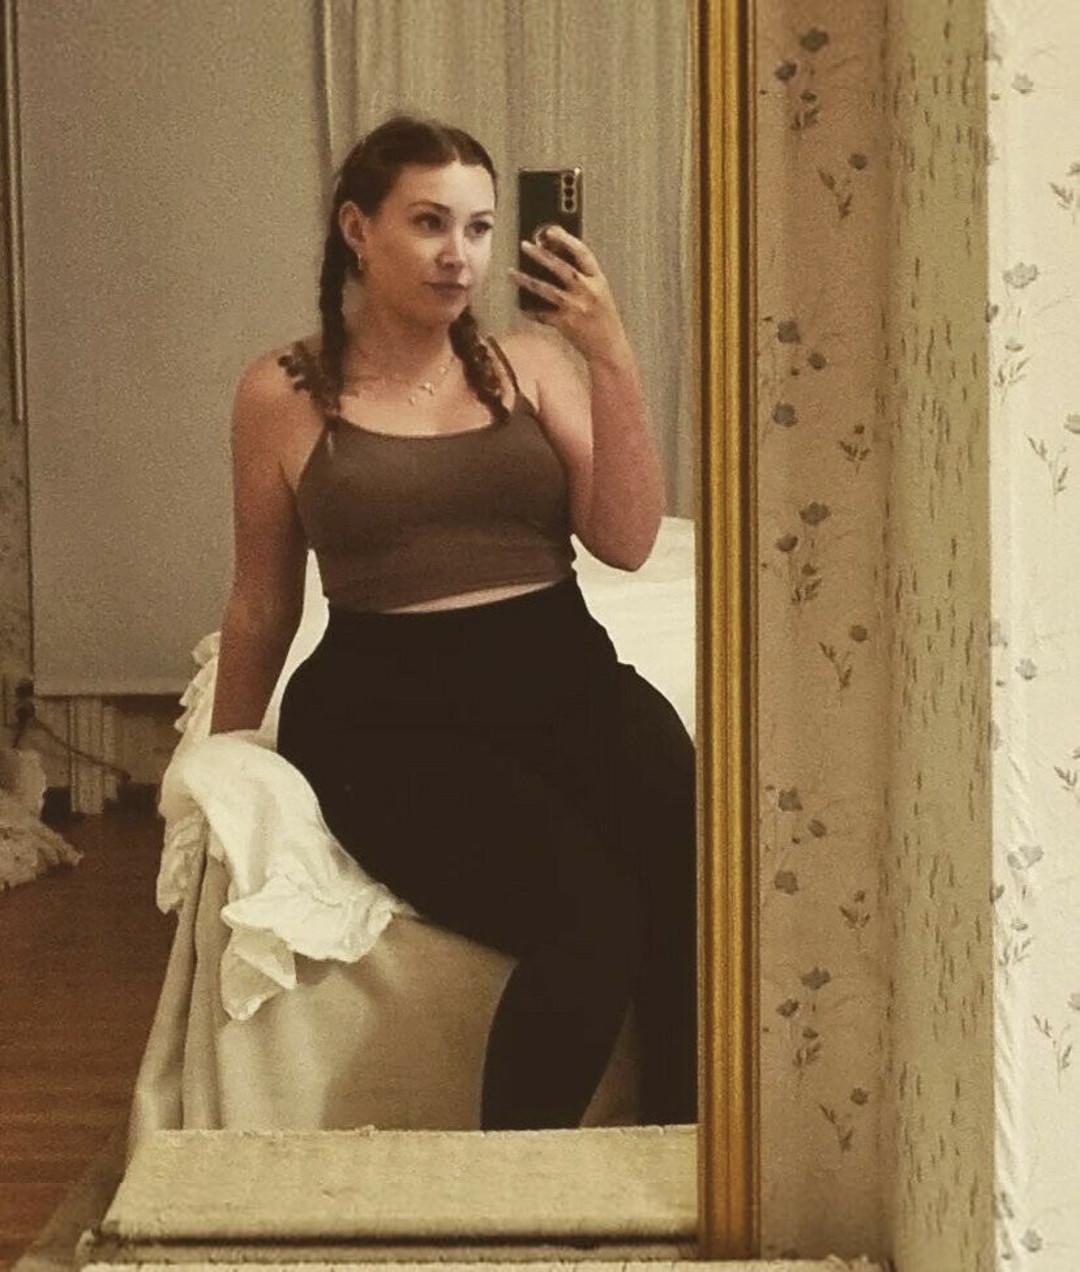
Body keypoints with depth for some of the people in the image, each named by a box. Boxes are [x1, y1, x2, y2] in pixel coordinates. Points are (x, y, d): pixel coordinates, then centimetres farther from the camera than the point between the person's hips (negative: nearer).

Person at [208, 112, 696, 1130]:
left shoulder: (529, 363, 12)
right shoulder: (283, 393, 6)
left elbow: (626, 541, 3)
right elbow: (263, 603, 16)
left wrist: (612, 361, -7)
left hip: (561, 673, 3)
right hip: (391, 705, -3)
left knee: (694, 873, -29)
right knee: (590, 915, -30)